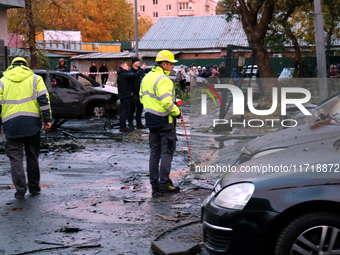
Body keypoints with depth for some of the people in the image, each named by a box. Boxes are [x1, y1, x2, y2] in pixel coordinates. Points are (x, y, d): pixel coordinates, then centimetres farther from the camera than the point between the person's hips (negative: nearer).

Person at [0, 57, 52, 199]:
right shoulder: (35, 79, 8)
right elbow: (44, 100, -1)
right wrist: (47, 120, 0)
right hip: (32, 123, 1)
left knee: (15, 157, 4)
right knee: (32, 155, 13)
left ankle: (20, 190, -3)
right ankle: (34, 187, 19)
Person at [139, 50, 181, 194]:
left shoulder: (146, 78, 12)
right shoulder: (164, 80, -18)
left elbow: (142, 97, 18)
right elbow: (167, 102, -26)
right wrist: (177, 113, -13)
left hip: (151, 120, 9)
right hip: (165, 120, -8)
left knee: (154, 152, 13)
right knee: (167, 152, -1)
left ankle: (154, 184, 16)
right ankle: (164, 184, 0)